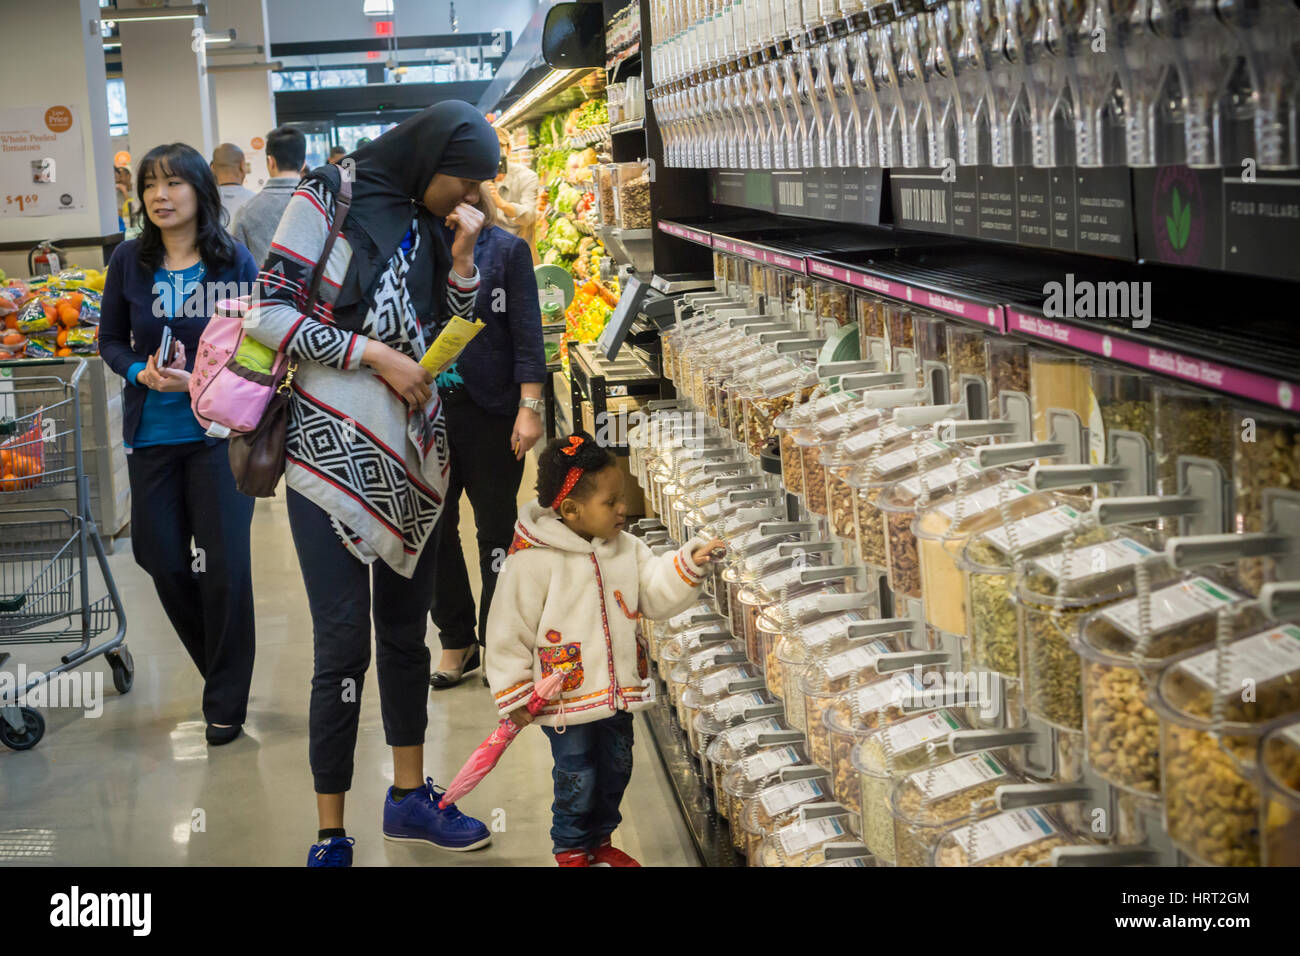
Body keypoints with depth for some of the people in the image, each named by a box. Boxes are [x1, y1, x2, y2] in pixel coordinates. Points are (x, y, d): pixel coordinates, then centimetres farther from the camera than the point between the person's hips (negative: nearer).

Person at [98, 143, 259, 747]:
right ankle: (219, 667, 34)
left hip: (219, 432, -3)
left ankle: (225, 702, 16)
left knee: (226, 564, -1)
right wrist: (141, 373, -14)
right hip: (153, 434, 3)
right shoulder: (130, 261, -2)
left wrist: (201, 380, -20)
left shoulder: (233, 262, -7)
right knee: (161, 559, 9)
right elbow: (111, 340, 6)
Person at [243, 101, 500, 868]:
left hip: (411, 453, 6)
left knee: (406, 629, 15)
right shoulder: (330, 199, -7)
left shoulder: (427, 224, 11)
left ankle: (411, 795, 30)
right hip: (335, 452, -6)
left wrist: (461, 256, -1)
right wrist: (375, 354, -14)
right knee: (345, 644, -6)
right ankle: (331, 838, 5)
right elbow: (270, 316, -12)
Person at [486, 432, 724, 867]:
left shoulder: (626, 548, 0)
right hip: (566, 700, -6)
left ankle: (600, 840, 39)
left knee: (615, 770, 18)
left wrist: (688, 565, -14)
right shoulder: (533, 561, -20)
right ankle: (571, 850, 26)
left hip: (619, 692, 6)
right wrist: (514, 696, -11)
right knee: (577, 780, 4)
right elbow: (509, 632, -14)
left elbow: (655, 595, 3)